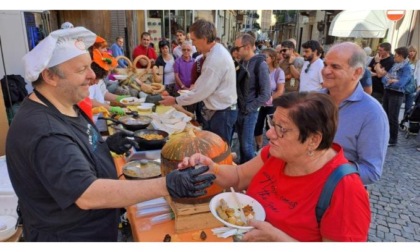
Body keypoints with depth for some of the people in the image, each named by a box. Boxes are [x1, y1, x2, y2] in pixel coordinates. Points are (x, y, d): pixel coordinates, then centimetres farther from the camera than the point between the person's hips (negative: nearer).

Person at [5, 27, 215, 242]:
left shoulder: (62, 106, -1)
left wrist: (106, 145, -3)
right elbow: (87, 195, -39)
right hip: (68, 236, -8)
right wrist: (166, 186, -41)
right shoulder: (44, 133, -32)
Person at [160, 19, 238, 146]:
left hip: (222, 113, -10)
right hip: (217, 110, 10)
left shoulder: (216, 59, -27)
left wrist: (175, 100, -13)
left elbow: (201, 91, -24)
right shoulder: (216, 52, 6)